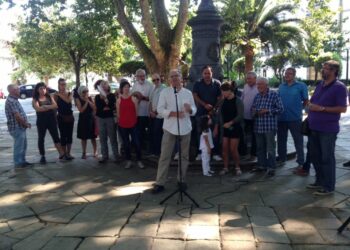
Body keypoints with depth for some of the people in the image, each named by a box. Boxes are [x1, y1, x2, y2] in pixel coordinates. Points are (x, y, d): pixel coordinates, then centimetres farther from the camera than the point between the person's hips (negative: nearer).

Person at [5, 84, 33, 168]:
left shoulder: (14, 100, 14)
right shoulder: (11, 101, -19)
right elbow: (17, 116, -23)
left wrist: (26, 123, 10)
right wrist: (26, 124, -12)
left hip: (21, 127, 10)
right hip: (17, 128, -10)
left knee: (23, 146, 17)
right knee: (18, 146, -1)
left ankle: (22, 161, 27)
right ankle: (18, 163, 8)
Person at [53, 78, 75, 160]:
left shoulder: (70, 94, 4)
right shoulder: (56, 95, -3)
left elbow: (68, 100, -17)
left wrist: (60, 95, -21)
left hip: (70, 117, 3)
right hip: (61, 117, -3)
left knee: (69, 135, 7)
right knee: (63, 136, -2)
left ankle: (68, 153, 16)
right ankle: (64, 153, 6)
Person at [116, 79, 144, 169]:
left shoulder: (133, 98, -3)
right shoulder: (119, 100, 0)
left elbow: (136, 111, 1)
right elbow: (118, 113, 6)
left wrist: (134, 120, 4)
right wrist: (119, 122, 7)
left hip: (133, 124, -1)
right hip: (122, 125, 1)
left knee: (137, 143, -1)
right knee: (126, 143, 10)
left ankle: (139, 160, 12)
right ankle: (128, 161, 22)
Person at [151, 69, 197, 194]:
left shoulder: (188, 93, 8)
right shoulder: (165, 92, 0)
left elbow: (194, 110, 9)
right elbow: (160, 109, -7)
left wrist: (190, 109, -15)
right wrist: (174, 113, -20)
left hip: (185, 128, 3)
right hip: (170, 128, -3)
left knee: (184, 156, 11)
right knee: (165, 156, -2)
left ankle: (181, 180, 26)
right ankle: (159, 183, 3)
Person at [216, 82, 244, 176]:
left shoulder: (237, 101, -9)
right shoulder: (223, 101, 6)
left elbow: (240, 115, -14)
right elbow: (220, 113, 8)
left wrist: (230, 123, -18)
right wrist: (223, 124, -5)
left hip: (235, 127, -5)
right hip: (225, 128, 5)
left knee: (233, 149, -3)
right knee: (225, 148, 3)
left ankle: (237, 167, 16)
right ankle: (225, 167, 14)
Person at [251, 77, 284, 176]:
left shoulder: (274, 95, -5)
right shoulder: (257, 96, 13)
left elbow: (280, 109, -7)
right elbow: (253, 107, 21)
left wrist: (267, 110, -16)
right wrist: (254, 111, -2)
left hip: (270, 126, -6)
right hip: (258, 126, 6)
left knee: (270, 148, -3)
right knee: (260, 147, 13)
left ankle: (271, 168, 4)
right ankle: (262, 165, 24)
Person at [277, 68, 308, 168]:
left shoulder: (301, 86, -4)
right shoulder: (281, 86, 8)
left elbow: (306, 101, 2)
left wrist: (297, 108, 3)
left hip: (295, 118, -4)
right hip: (281, 118, 5)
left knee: (298, 141, 2)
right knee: (281, 139, 15)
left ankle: (301, 162, 11)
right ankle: (281, 158, 31)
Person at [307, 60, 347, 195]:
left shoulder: (339, 87, -10)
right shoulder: (320, 85, 13)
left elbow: (343, 108, -16)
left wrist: (322, 108, -20)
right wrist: (311, 112, 10)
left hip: (328, 130, -8)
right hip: (315, 127, 8)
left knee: (327, 158, 0)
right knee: (315, 156, 15)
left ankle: (329, 187, 11)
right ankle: (320, 181, 30)